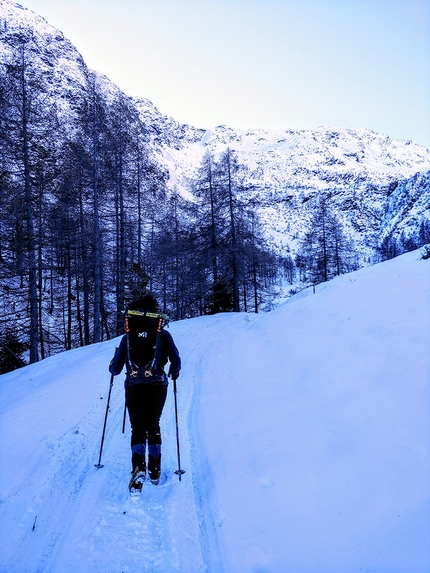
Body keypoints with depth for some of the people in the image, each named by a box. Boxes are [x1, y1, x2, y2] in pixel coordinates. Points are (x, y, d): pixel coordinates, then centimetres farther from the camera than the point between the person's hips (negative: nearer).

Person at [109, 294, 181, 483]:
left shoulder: (128, 337, -2)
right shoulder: (164, 335, -1)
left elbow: (115, 369, -1)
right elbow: (176, 362, -5)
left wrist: (112, 366, 23)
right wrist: (173, 373, 17)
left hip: (134, 388, -1)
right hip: (157, 386, 1)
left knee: (137, 427, 12)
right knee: (153, 426, 18)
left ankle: (139, 464, -11)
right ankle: (154, 470, 16)